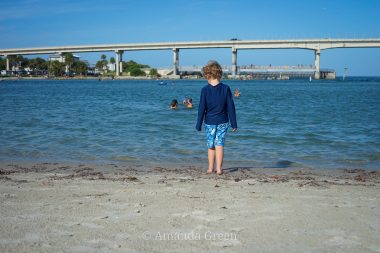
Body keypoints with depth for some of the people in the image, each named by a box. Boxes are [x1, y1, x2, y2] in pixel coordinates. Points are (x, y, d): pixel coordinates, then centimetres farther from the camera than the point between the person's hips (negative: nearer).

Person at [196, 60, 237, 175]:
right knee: (220, 144, 2)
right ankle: (219, 168, -4)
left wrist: (199, 124, 2)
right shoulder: (226, 88, -5)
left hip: (209, 122, 0)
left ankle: (210, 168, 20)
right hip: (222, 122, 0)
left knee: (211, 146, 13)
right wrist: (234, 123, 4)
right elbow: (230, 107, -2)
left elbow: (201, 108, -6)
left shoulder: (205, 90, -9)